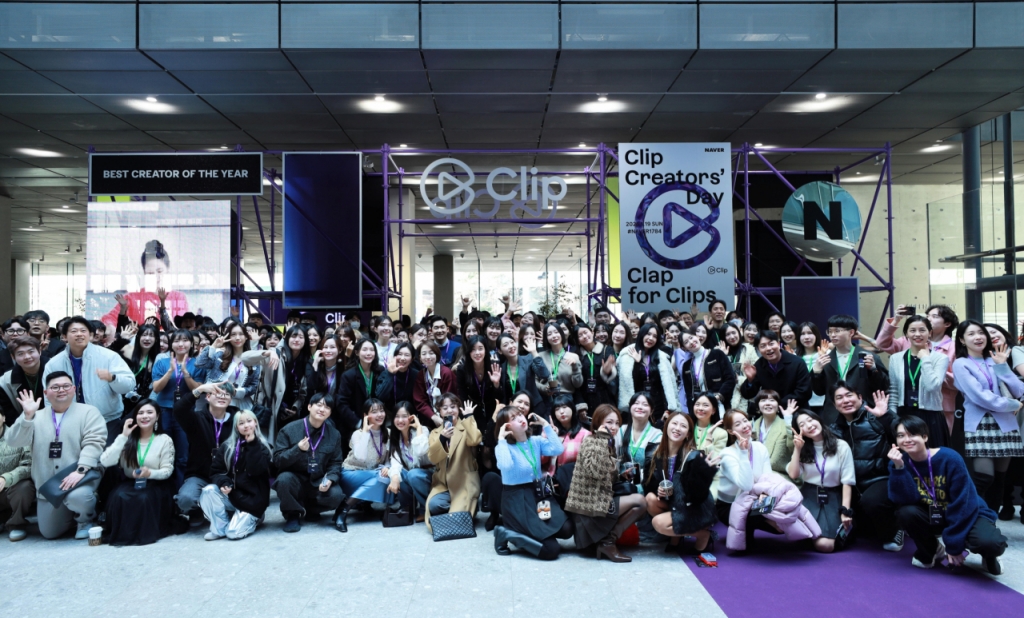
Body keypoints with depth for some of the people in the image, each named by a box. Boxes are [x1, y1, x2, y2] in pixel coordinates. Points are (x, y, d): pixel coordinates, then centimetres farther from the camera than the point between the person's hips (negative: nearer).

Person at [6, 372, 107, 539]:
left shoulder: (88, 412, -1)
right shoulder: (37, 417, 10)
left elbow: (93, 442, -13)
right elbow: (14, 441, -2)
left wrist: (80, 470, -26)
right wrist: (27, 416, -15)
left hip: (80, 477, -5)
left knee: (76, 496, -38)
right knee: (49, 533, 8)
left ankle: (87, 518, -3)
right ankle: (71, 513, 39)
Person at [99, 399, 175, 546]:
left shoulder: (165, 440, -1)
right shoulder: (128, 439, 6)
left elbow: (168, 470, -6)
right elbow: (105, 462, -9)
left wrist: (150, 473, -28)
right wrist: (123, 436, -12)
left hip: (155, 485, -2)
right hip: (130, 483, 2)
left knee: (144, 498, -35)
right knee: (119, 496, -31)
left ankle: (146, 531, -13)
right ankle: (121, 533, -13)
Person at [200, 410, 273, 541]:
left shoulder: (262, 447, -4)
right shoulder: (227, 446, 2)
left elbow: (255, 470, -20)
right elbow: (216, 470, 0)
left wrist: (252, 445, -21)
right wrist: (224, 483, -21)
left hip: (251, 499, -3)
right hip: (230, 495, 3)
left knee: (234, 533, -18)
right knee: (209, 491, -26)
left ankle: (252, 518, 15)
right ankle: (220, 528, -8)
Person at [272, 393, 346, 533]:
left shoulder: (334, 434, 0)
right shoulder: (289, 430, -9)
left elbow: (335, 463, 2)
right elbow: (277, 461, -12)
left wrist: (329, 480, -19)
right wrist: (298, 449, -28)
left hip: (319, 482, 2)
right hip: (295, 479, -2)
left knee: (336, 496, -26)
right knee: (284, 479, -35)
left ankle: (310, 509, 9)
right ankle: (292, 514, -6)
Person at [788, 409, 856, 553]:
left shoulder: (841, 447, -1)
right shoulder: (803, 449, 10)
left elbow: (847, 482, -3)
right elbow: (793, 475, -3)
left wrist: (845, 511, -10)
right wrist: (797, 449, -7)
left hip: (832, 499, -2)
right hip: (808, 496, 2)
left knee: (825, 545, -22)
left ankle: (844, 528, 11)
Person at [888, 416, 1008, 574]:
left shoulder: (950, 459, -23)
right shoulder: (899, 462, -13)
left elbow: (962, 504, -20)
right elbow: (905, 500, -25)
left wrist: (954, 544, -19)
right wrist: (899, 467, -38)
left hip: (967, 514, -3)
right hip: (933, 515, 3)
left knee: (991, 543, -34)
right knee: (906, 512, -28)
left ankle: (988, 554, 7)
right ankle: (931, 551, 3)